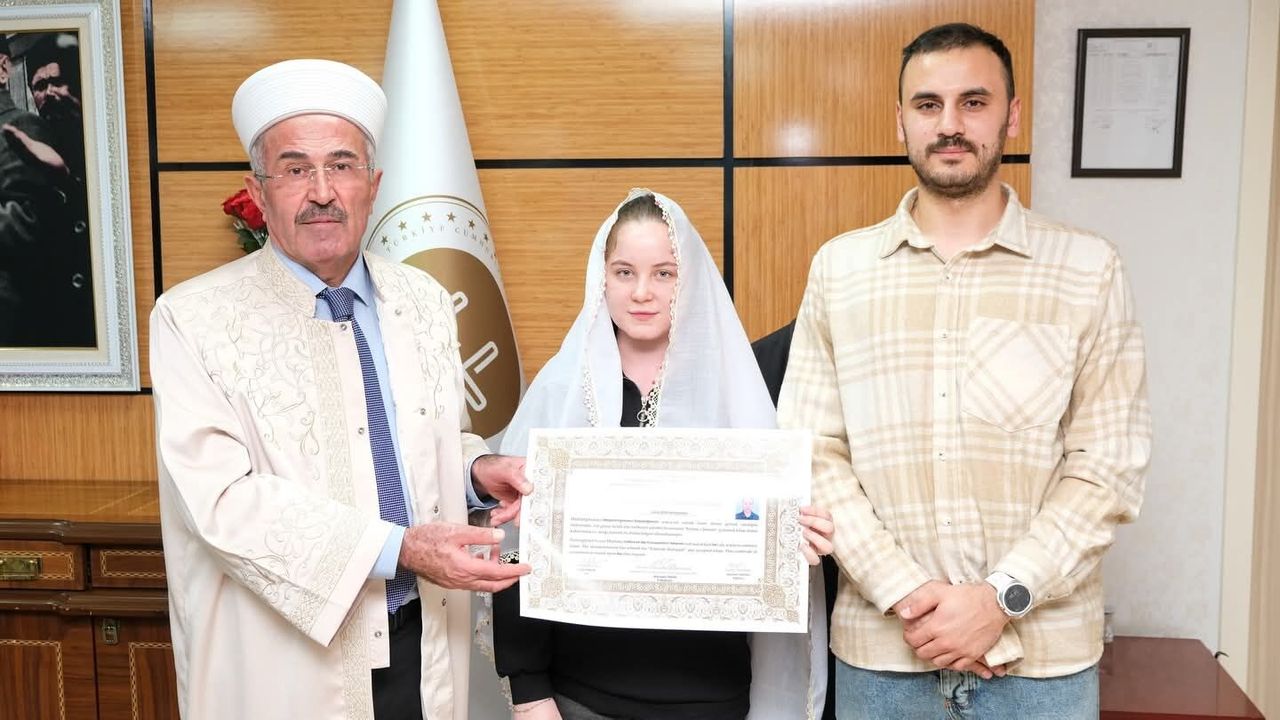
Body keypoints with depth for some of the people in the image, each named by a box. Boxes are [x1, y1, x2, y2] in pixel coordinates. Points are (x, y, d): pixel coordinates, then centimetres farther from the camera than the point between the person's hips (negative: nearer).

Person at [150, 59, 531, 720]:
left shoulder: (425, 302, 4)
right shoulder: (193, 319, -11)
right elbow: (223, 498, -19)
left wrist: (477, 471, -7)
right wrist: (399, 548, -25)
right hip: (286, 664, -4)